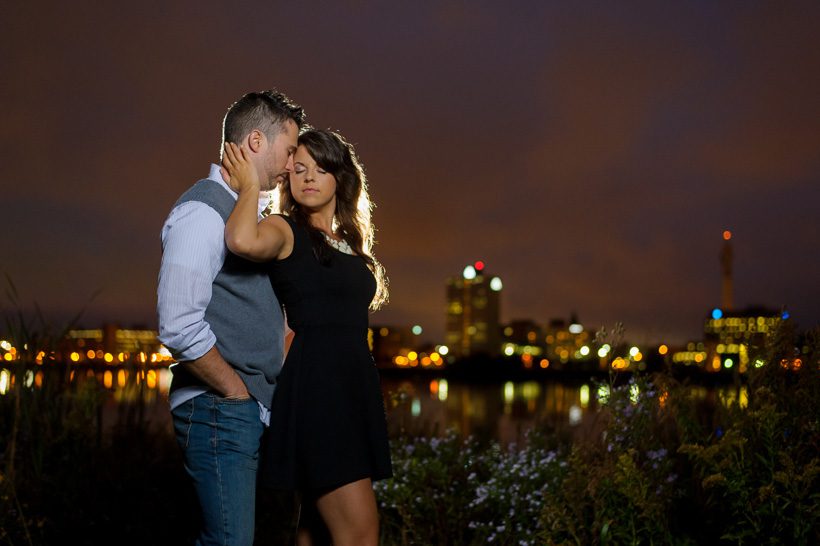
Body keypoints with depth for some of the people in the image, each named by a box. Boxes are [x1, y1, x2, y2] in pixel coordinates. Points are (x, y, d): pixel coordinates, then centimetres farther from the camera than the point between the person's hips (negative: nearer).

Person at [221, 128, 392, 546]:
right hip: (312, 386, -8)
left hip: (355, 385, 8)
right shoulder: (285, 230, -3)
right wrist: (250, 186, -12)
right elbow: (242, 241, -28)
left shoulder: (351, 241, 18)